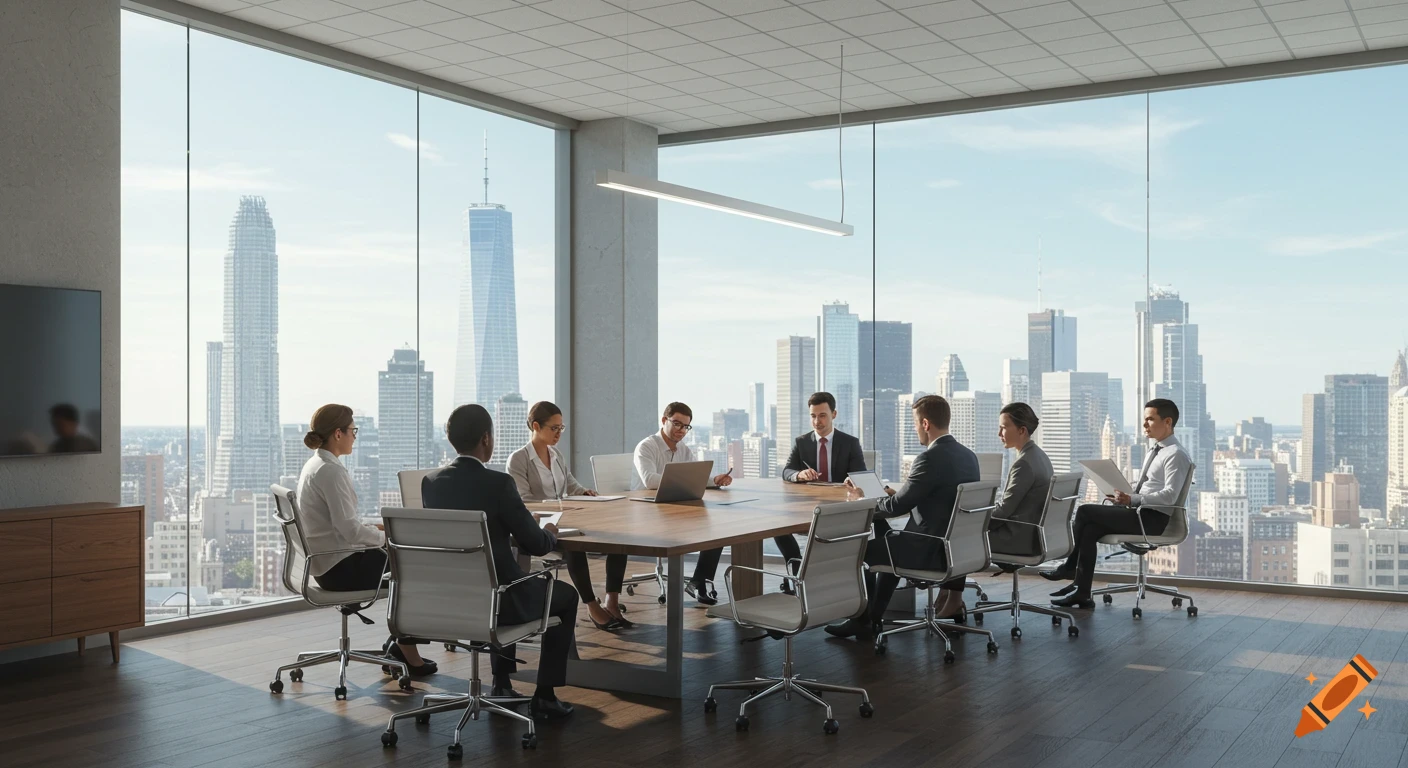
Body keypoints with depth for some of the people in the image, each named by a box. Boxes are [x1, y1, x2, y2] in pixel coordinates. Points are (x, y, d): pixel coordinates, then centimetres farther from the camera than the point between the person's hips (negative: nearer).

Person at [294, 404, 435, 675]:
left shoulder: (314, 465, 10)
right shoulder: (332, 471, -21)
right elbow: (349, 529, -24)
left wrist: (375, 528, 10)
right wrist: (385, 536, -8)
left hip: (325, 561, 9)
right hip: (339, 566, -9)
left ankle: (399, 641, 17)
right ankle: (405, 649, 15)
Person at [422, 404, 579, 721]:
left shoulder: (430, 482, -3)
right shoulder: (498, 483, -20)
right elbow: (536, 545, -13)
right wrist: (550, 533, 10)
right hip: (494, 599, -6)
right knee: (565, 595, 21)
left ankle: (501, 683, 38)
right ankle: (544, 695, 20)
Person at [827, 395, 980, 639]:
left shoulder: (930, 458, -21)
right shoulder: (968, 455, 5)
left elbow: (897, 507, -16)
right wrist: (895, 494, 15)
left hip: (932, 551, -8)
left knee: (864, 550, 10)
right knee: (890, 544, 28)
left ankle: (863, 620, 23)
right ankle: (872, 618, 32)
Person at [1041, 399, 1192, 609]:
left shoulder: (1176, 455, -12)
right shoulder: (1155, 451, 18)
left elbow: (1169, 496, -23)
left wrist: (1132, 500, -28)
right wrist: (1124, 493, 4)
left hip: (1152, 518, -9)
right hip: (1139, 512, 9)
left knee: (1085, 512, -15)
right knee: (1089, 529, -10)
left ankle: (1070, 567, 3)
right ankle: (1082, 593, -9)